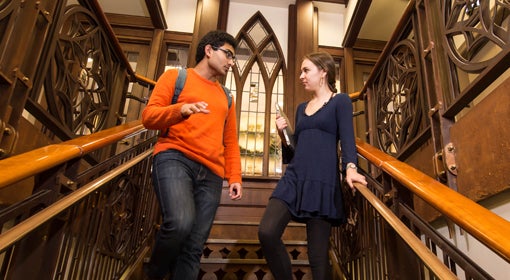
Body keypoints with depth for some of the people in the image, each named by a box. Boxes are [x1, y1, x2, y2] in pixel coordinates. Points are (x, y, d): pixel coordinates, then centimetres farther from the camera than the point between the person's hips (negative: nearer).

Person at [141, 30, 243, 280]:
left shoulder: (226, 97, 25)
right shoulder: (176, 76, 12)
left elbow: (230, 142, 22)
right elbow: (148, 116, 2)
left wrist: (235, 177, 9)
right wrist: (182, 109, -18)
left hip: (211, 174, 5)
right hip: (175, 158, -5)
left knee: (194, 248, -2)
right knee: (180, 222, -29)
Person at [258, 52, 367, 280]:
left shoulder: (340, 101, 6)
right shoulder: (302, 108, 22)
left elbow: (347, 139, -9)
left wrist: (350, 168, -28)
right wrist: (283, 134, 3)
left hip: (323, 182, -5)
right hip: (293, 178, 5)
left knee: (318, 255, -3)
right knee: (266, 233, -15)